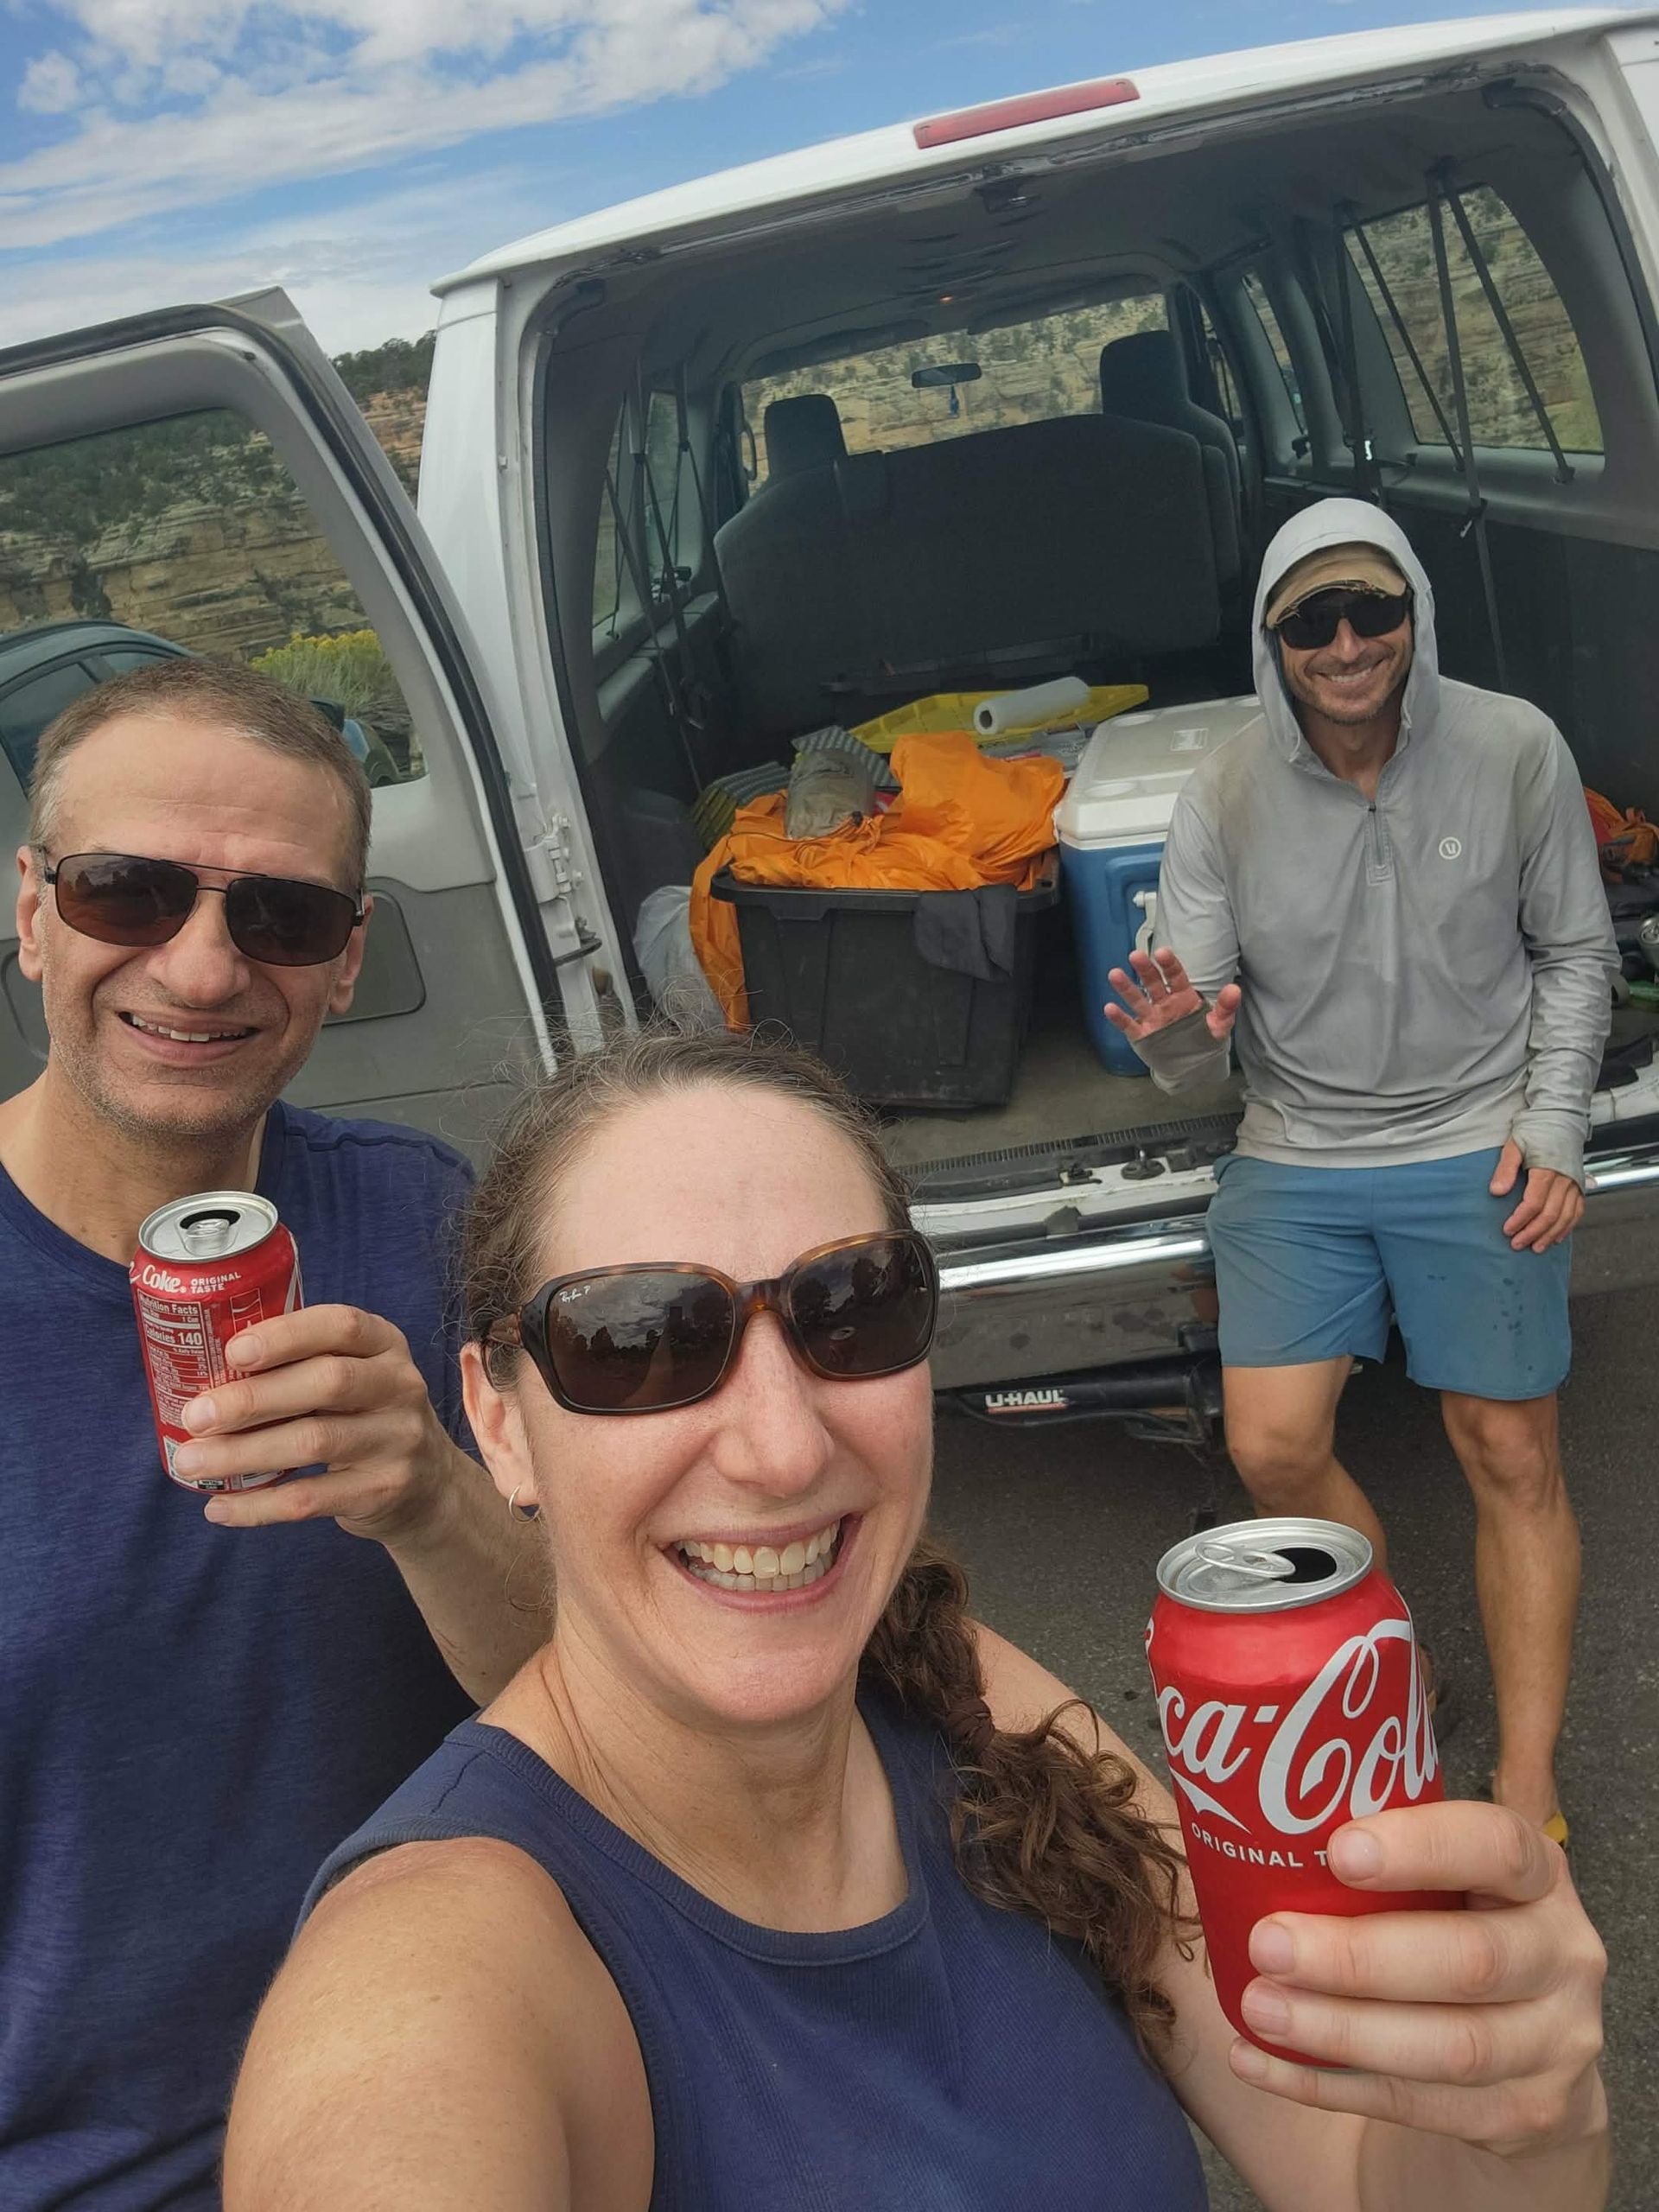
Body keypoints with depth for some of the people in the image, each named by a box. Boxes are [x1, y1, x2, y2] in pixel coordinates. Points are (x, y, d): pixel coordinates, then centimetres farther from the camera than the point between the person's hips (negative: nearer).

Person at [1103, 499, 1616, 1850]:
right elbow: (1196, 1047, -5)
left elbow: (1575, 951, 5)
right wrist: (1178, 1036, -29)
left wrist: (1553, 1125, -5)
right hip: (1298, 1160, 1)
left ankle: (1528, 1796, 14)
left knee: (1515, 1464, 0)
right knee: (1274, 1448, -7)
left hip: (1476, 1151, -1)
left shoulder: (1514, 749, -6)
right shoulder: (1225, 797, -6)